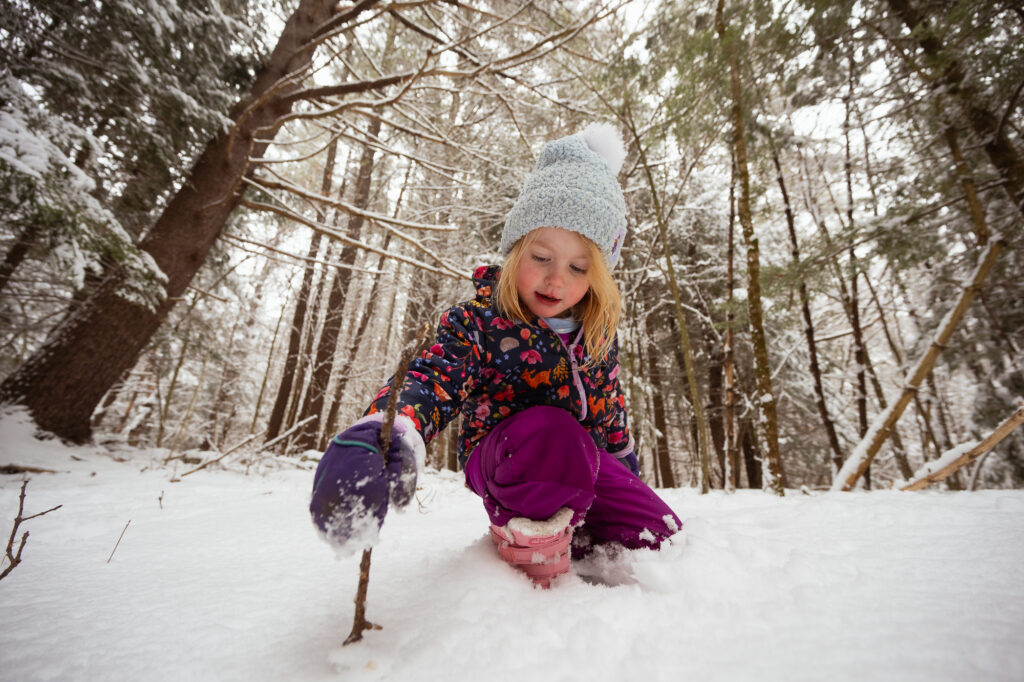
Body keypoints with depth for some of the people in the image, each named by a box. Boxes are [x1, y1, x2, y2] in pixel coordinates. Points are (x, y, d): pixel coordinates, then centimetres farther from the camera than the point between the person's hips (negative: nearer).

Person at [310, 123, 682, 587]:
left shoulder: (598, 330, 0)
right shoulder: (480, 321, -17)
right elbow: (434, 377, -33)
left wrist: (625, 459, 24)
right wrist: (390, 432, -55)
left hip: (584, 462, 6)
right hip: (500, 456, -5)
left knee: (660, 536, -4)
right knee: (550, 427, -39)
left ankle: (573, 533, 17)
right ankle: (532, 549, -15)